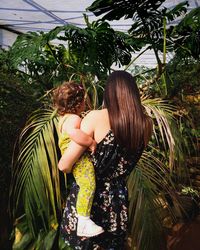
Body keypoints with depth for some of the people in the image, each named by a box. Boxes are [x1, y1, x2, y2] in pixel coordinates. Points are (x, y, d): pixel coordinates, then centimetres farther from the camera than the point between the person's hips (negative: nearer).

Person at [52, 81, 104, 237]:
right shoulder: (74, 118, -22)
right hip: (80, 161, -12)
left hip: (75, 158, 12)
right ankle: (83, 223, -18)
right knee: (88, 186, -20)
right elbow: (73, 132, -44)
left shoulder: (64, 117, 14)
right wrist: (91, 142, -35)